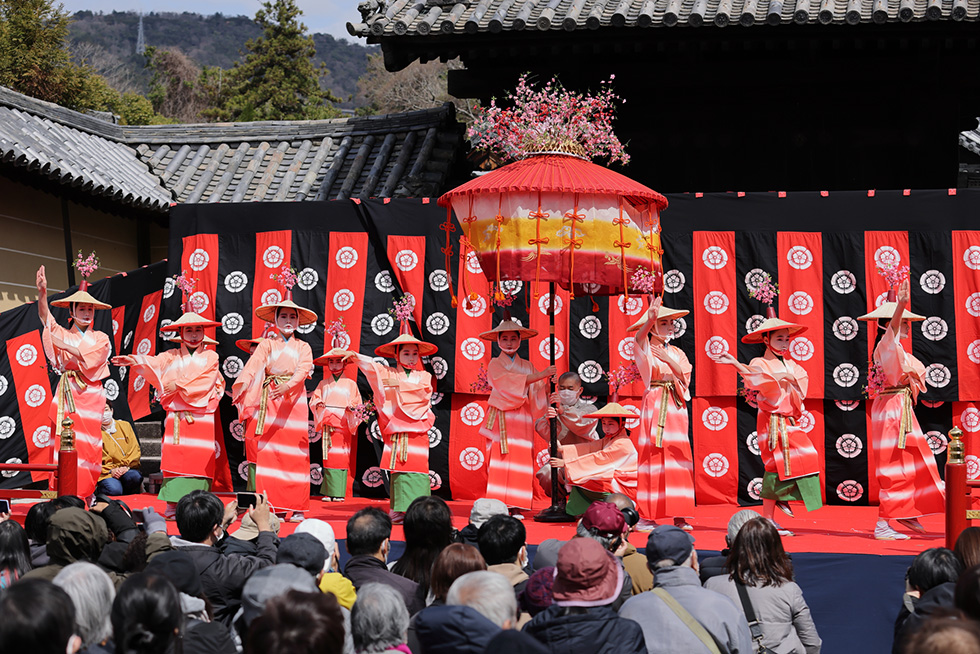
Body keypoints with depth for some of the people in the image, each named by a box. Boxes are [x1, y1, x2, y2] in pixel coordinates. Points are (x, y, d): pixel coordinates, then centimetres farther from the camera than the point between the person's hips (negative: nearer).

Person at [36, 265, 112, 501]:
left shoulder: (100, 339, 10)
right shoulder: (62, 334, 11)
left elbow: (89, 357, -10)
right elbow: (45, 317, -6)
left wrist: (64, 346, -11)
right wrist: (42, 291, -23)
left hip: (89, 395, -1)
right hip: (66, 394, 1)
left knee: (87, 444, -4)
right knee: (64, 443, -4)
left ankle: (86, 495, 1)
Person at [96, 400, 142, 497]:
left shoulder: (125, 426, 14)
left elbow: (135, 450, 7)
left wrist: (126, 466, -10)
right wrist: (111, 470, -16)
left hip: (127, 469, 3)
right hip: (106, 473, -3)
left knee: (135, 477, -33)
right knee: (114, 490, -33)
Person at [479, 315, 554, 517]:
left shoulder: (527, 366, 18)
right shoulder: (495, 364, 7)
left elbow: (538, 392, 8)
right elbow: (508, 382, -12)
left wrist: (548, 383, -14)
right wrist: (539, 375, -17)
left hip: (522, 419, 3)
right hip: (501, 417, -3)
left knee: (521, 461, -5)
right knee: (500, 460, -10)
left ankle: (516, 506, -4)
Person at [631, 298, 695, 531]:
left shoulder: (676, 352, 16)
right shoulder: (646, 350, 0)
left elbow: (685, 377, 5)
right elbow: (639, 338, -24)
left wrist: (669, 360, -7)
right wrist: (650, 319, -42)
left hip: (676, 407, 5)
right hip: (654, 405, -5)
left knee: (679, 458, 1)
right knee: (653, 457, -7)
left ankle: (679, 515, 4)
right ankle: (646, 516, -4)